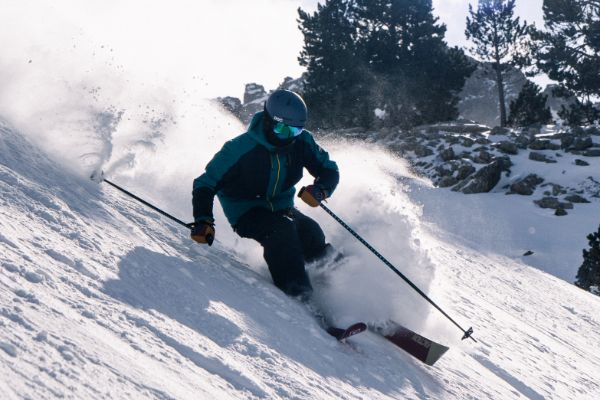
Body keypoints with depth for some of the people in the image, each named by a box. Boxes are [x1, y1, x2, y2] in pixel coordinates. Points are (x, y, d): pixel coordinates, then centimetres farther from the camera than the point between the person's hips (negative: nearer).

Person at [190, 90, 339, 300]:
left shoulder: (301, 142, -11)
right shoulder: (240, 149, -24)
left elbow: (329, 170, -1)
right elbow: (205, 184, -18)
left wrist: (320, 190, -26)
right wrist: (203, 221, -33)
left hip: (281, 208, 5)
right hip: (246, 212, -5)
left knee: (313, 237, -22)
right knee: (281, 230, -34)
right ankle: (295, 291, -31)